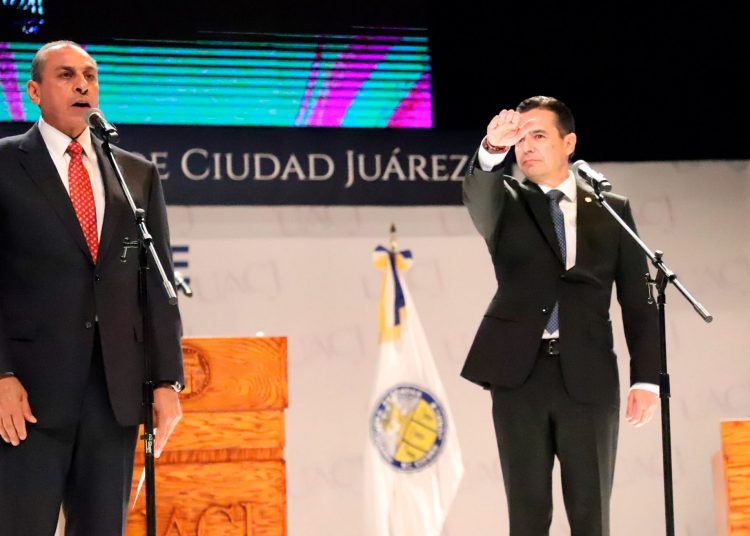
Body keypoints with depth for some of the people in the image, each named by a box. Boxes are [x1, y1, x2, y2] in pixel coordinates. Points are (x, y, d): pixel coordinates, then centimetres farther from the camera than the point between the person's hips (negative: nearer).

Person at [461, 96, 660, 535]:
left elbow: (638, 300, 8)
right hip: (520, 374, 0)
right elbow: (477, 194, -16)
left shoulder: (612, 211, 11)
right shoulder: (506, 205, 9)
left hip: (589, 378, 0)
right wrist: (493, 150, -38)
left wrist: (647, 378, -1)